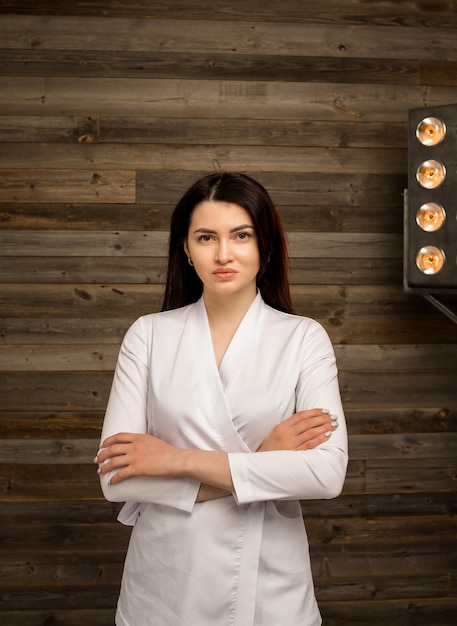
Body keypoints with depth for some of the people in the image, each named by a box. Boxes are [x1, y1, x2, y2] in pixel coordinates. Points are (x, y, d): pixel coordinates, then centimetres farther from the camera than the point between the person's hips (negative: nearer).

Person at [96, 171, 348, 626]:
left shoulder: (304, 338, -6)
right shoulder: (148, 335, -4)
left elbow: (328, 473, -17)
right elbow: (115, 478, -11)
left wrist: (180, 460, -19)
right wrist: (260, 463, -15)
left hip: (270, 586, 0)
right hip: (165, 586, 1)